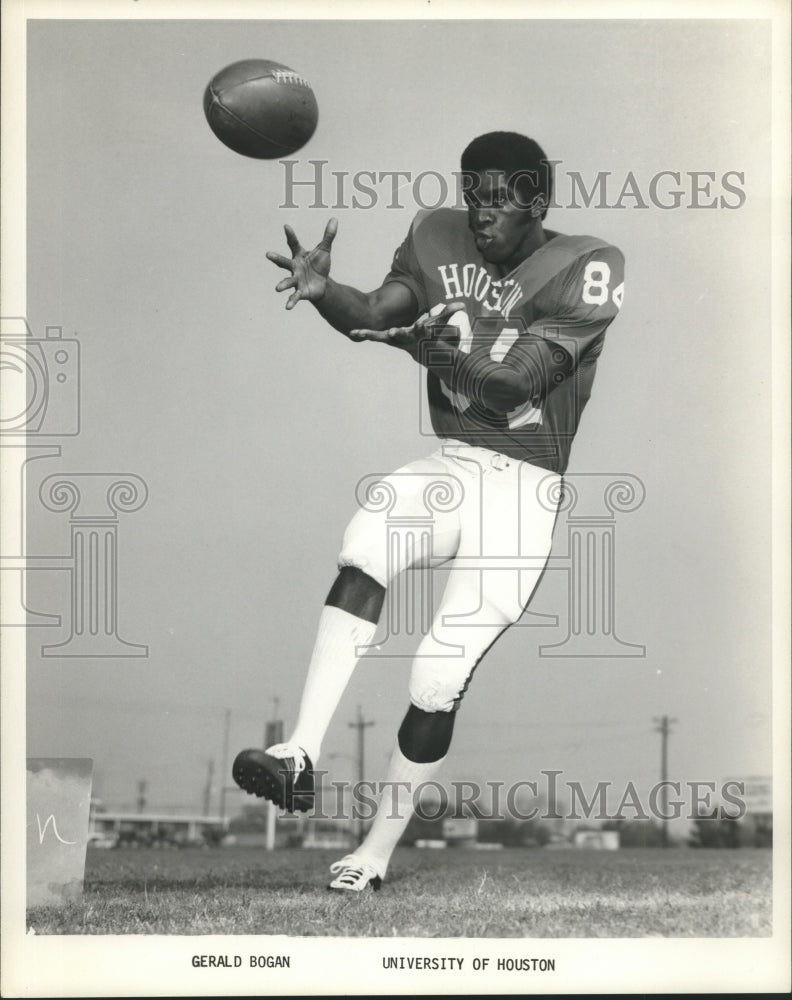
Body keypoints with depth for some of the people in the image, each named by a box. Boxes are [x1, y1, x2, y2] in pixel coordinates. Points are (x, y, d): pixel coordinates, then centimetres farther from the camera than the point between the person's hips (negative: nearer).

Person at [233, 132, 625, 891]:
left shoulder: (585, 267, -7)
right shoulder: (438, 238, 8)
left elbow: (521, 377, -18)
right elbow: (374, 314, -5)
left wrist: (448, 349, -33)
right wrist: (321, 289, -26)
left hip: (525, 490, -3)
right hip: (448, 464, 4)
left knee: (438, 678, -12)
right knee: (366, 544, -30)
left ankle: (378, 849, 4)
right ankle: (301, 753, -35)